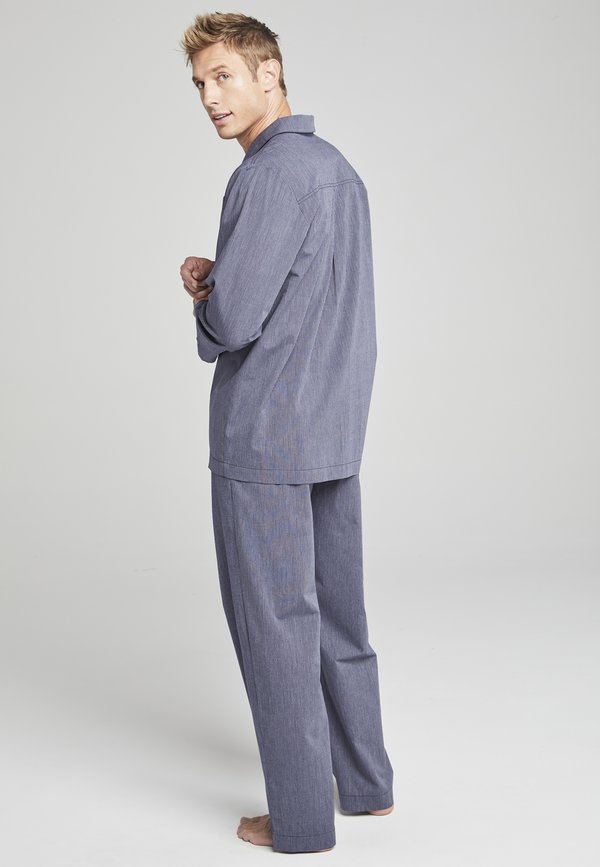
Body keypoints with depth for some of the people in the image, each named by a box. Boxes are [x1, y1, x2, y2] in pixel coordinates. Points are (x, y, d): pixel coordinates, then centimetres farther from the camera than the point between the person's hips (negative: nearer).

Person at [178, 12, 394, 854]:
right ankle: (364, 779, 29)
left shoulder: (268, 175, -17)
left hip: (263, 435, -9)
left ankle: (301, 815, 12)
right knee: (335, 611, 18)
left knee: (273, 623, 2)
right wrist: (220, 283, 6)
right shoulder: (339, 170, 13)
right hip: (334, 432, 9)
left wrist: (204, 295, 2)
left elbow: (231, 324, -22)